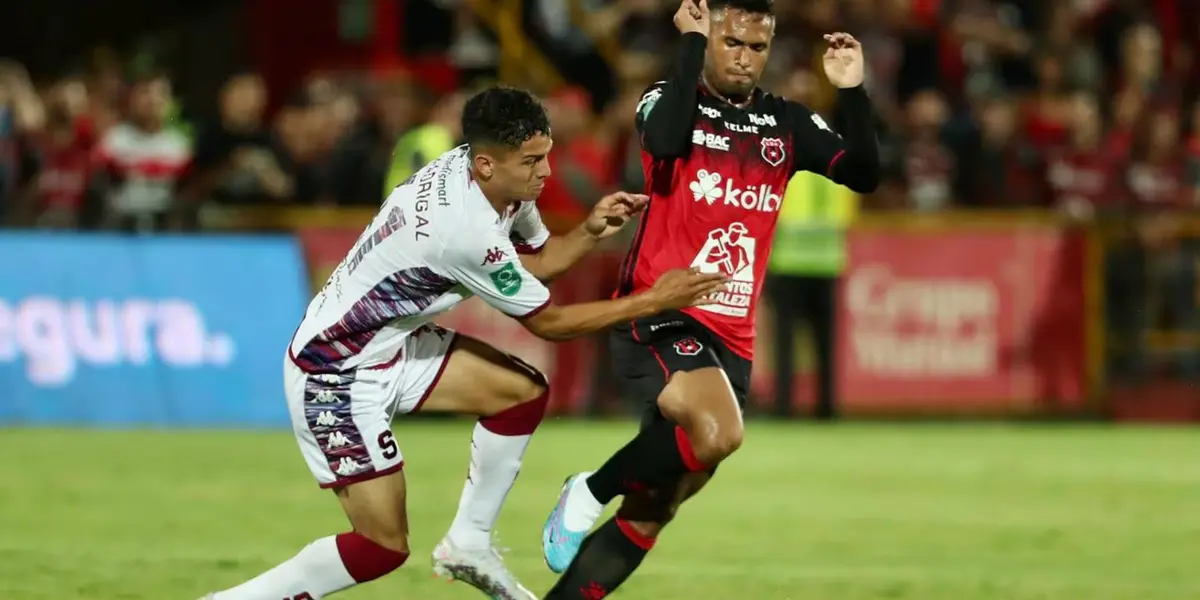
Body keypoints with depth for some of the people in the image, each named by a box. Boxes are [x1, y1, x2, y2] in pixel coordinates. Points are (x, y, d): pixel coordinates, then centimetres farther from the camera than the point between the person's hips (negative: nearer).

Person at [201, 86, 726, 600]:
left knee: (524, 391, 8)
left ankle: (468, 543, 17)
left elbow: (531, 260, 13)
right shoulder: (465, 228, -31)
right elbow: (548, 321, -18)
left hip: (388, 341, 10)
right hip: (337, 372, -10)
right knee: (384, 548, -9)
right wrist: (653, 301, -13)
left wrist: (591, 232, -6)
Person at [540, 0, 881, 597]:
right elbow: (665, 140, -26)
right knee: (717, 431, -32)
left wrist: (851, 92, -12)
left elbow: (862, 174, 1)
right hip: (658, 317, -6)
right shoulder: (670, 100, -3)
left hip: (731, 339, 6)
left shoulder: (786, 123, 10)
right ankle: (590, 493, -8)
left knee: (653, 511, 6)